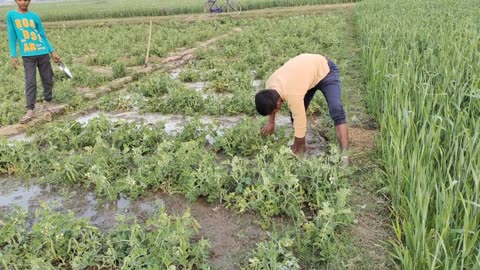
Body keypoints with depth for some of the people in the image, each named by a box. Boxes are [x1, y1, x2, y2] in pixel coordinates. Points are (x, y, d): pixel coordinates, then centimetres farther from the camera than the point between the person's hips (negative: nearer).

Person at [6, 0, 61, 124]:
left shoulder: (34, 16, 6)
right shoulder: (11, 15, 2)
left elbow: (43, 36, 10)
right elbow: (12, 37, 2)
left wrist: (53, 52, 6)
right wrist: (13, 56, -3)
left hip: (43, 53, 2)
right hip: (27, 56, -2)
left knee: (48, 80, 8)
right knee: (30, 83, -6)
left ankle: (48, 103, 27)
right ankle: (30, 111, -2)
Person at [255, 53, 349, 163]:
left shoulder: (293, 95, -40)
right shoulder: (269, 85, -18)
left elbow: (300, 125, -30)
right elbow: (270, 103, 7)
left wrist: (295, 150, -16)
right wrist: (271, 122, 17)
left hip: (326, 70, -7)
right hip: (307, 68, 7)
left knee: (336, 111, -24)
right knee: (296, 114, -2)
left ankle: (344, 154, -25)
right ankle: (302, 147, 15)